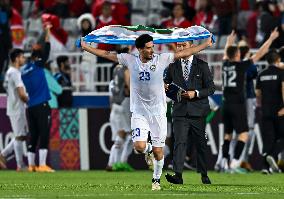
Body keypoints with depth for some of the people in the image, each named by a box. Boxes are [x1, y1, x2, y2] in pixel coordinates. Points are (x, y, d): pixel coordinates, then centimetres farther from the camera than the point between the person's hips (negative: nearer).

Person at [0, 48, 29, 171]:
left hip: (14, 109, 10)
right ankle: (20, 165, -1)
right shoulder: (15, 73, -16)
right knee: (20, 136, -4)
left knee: (22, 135, 14)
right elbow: (22, 94, -22)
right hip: (17, 109, -10)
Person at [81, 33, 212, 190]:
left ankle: (156, 180, 23)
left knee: (158, 151, 2)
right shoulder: (131, 60, -2)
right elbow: (106, 54, 5)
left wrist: (205, 44, -1)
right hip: (139, 112, 0)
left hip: (158, 112, 0)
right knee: (139, 146, -15)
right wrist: (86, 47, 6)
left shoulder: (161, 59, -4)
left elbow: (184, 53, 0)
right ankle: (148, 150, 23)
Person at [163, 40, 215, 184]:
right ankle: (178, 175, -24)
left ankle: (204, 174, 24)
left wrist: (195, 94, -14)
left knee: (201, 144, 9)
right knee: (179, 142, -14)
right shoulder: (173, 66, 10)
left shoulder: (202, 66, 3)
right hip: (180, 111, 1)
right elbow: (166, 83, 21)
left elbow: (211, 88, 1)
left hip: (198, 111, 0)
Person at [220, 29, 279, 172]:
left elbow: (226, 54, 31)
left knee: (227, 134, 14)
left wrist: (229, 42, 49)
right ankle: (234, 163, -15)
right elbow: (259, 54, -5)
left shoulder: (225, 64, 6)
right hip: (238, 105, -6)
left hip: (226, 105, 6)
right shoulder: (241, 66, -9)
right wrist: (271, 39, 4)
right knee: (243, 134, -4)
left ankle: (224, 162, 11)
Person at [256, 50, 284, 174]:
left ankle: (265, 166, -2)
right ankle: (272, 155, -16)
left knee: (268, 139, 7)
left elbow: (258, 94, 17)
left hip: (266, 112, 4)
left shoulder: (261, 75, 11)